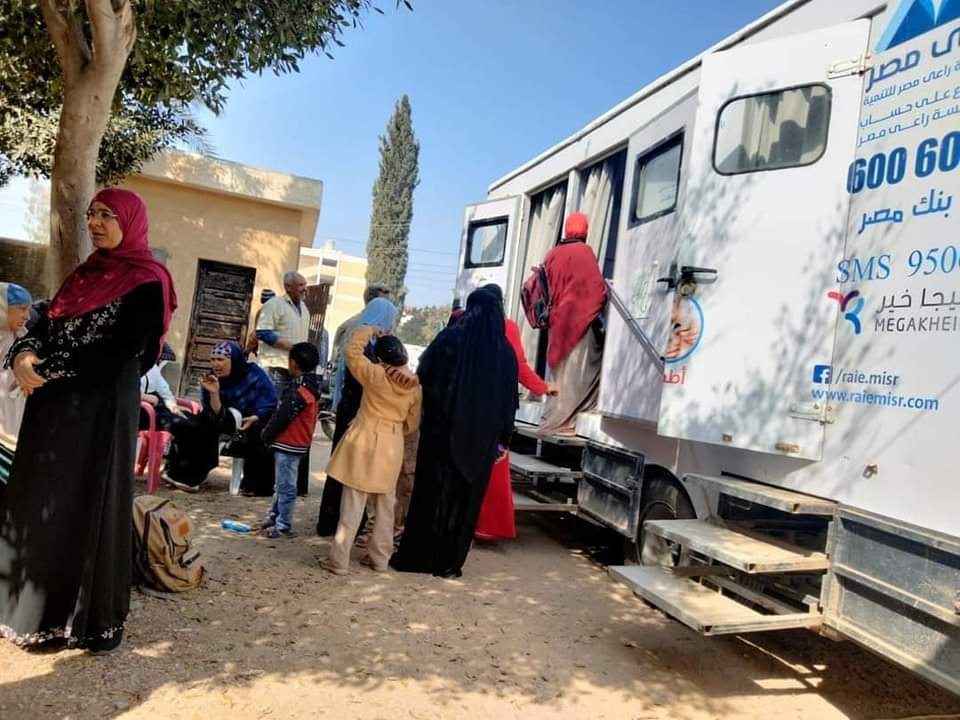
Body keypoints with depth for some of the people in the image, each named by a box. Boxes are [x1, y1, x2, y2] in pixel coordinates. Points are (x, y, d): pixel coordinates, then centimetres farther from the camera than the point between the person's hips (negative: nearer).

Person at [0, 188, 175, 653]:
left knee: (89, 508, -1)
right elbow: (45, 326, 10)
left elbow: (120, 355, -17)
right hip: (53, 407, 8)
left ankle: (96, 620, 12)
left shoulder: (146, 283, -9)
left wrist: (48, 371, -13)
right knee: (37, 503, 11)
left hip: (102, 411, -7)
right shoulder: (85, 273, 16)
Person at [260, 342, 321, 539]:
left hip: (288, 444, -10)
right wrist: (270, 432, 15)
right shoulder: (309, 387, 9)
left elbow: (281, 417, -19)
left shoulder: (299, 392, -22)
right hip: (295, 443, 10)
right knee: (281, 484, 21)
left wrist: (266, 434, -5)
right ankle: (274, 517, 33)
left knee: (285, 487, -1)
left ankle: (284, 526, 7)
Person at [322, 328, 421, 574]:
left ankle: (339, 560, 5)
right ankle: (379, 558, 22)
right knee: (384, 506, 15)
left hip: (365, 444, -3)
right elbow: (412, 423, 8)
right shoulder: (415, 386, 0)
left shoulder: (374, 375, -12)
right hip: (392, 448, 4)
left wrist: (368, 330, 11)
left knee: (352, 506, 1)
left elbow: (351, 351, 0)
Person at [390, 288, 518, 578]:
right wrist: (503, 439, 11)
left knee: (431, 491, 7)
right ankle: (449, 562, 16)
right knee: (466, 497, 10)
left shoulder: (451, 338, -6)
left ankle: (415, 557, 14)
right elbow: (509, 401, 5)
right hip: (482, 437, 2)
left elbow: (423, 375, -3)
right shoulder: (506, 352, 3)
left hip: (443, 429, -2)